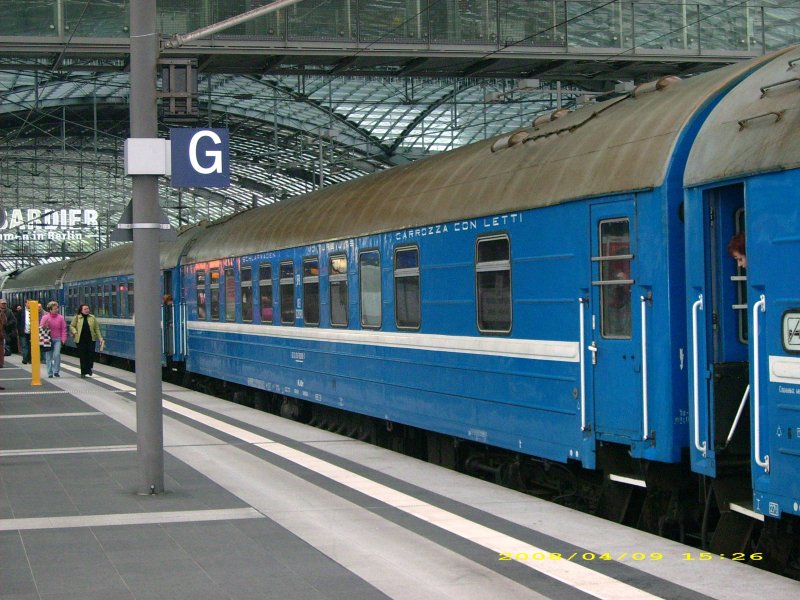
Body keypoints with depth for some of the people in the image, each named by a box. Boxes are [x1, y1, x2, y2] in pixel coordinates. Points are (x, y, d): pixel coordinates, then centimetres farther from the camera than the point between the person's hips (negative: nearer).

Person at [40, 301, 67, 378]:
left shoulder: (60, 318, 5)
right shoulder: (45, 317, 1)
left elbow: (64, 329, 5)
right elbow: (41, 327, 1)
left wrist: (64, 339, -3)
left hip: (57, 339, 0)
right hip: (48, 339, 0)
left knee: (57, 355, -14)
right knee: (49, 357, 4)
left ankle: (56, 371, -3)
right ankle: (50, 373, 12)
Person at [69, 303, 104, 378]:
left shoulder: (92, 318, 9)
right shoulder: (77, 318, 5)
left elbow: (97, 329, 11)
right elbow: (71, 326, 11)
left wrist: (100, 338, 4)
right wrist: (75, 332, -9)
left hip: (91, 339, 1)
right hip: (81, 340, -1)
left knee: (91, 355, -7)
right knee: (82, 356, 1)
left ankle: (89, 368, 15)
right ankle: (83, 372, 10)